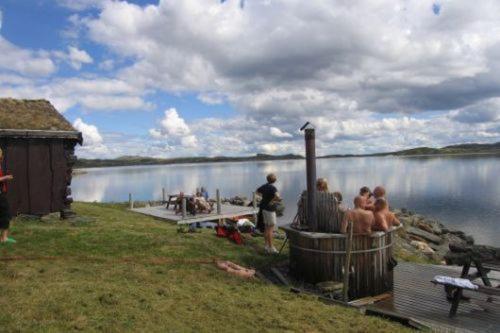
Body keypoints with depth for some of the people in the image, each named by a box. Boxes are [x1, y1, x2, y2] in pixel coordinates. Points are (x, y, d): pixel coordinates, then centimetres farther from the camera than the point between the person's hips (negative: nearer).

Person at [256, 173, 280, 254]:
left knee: (266, 228, 14)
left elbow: (257, 191, 26)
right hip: (270, 210, -8)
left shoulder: (264, 186, 5)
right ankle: (271, 248, 0)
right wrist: (272, 201, -21)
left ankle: (267, 246, 20)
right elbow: (278, 197, -39)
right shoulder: (273, 188, -20)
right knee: (271, 229, -3)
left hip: (264, 208, 8)